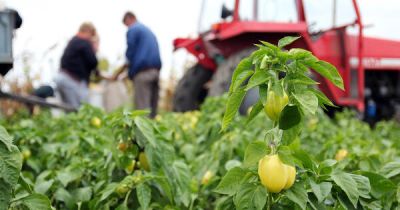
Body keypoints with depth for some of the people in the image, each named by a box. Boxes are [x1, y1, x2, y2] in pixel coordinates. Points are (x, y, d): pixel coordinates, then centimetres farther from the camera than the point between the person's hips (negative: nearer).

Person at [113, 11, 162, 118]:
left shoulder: (132, 30, 1)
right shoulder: (148, 30, 25)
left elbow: (130, 52, -4)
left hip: (143, 70, -8)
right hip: (156, 69, 8)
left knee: (141, 106, -10)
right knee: (152, 106, 7)